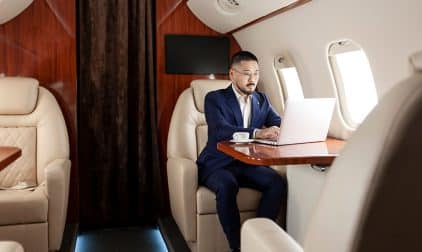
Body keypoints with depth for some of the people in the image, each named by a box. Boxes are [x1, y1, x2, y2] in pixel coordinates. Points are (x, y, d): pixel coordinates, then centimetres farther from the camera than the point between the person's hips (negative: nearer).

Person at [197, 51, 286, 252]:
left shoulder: (261, 100, 13)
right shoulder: (215, 98, -5)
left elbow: (278, 123, 2)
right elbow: (220, 131, -22)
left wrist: (280, 130, -25)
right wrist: (257, 133, -36)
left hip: (248, 163, 5)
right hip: (218, 164, -4)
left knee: (277, 182, -23)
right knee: (227, 186, -36)